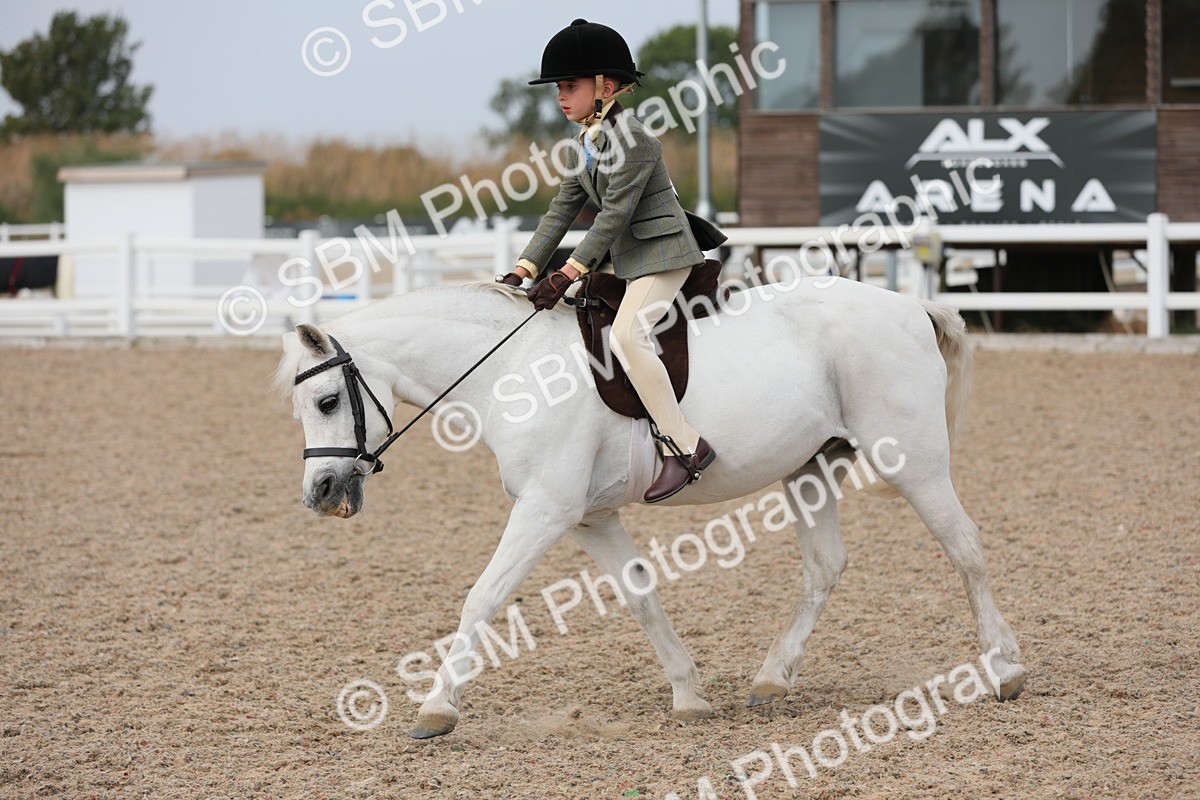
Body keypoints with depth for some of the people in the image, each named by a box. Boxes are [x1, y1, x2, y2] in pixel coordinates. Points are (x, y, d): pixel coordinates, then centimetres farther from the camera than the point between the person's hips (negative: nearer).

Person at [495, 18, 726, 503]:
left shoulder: (631, 139, -17)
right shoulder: (584, 148, 12)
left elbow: (615, 214, -21)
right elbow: (560, 213, 12)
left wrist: (568, 274, -24)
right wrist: (522, 272, 3)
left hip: (662, 253, -11)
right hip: (622, 258, 11)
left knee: (626, 334, -27)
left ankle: (685, 445, -28)